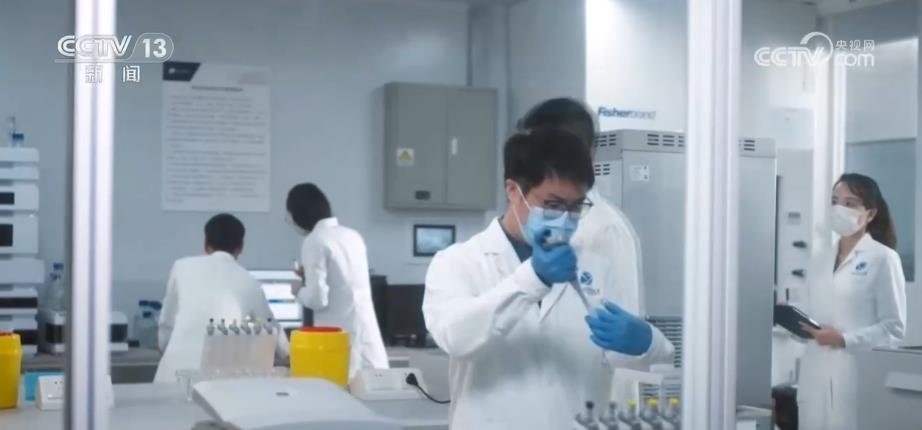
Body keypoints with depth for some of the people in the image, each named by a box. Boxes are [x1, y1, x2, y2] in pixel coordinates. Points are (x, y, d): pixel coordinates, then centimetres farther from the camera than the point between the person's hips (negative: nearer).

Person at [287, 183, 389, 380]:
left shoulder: (314, 241, -10)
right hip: (367, 332, 7)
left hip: (340, 335, -7)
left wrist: (300, 290, 5)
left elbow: (318, 299, -14)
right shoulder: (352, 235, 11)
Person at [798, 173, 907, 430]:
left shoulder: (883, 258, -1)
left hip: (859, 379, -6)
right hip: (817, 379, 6)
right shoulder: (820, 261, 18)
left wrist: (845, 339, -16)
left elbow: (895, 328, -7)